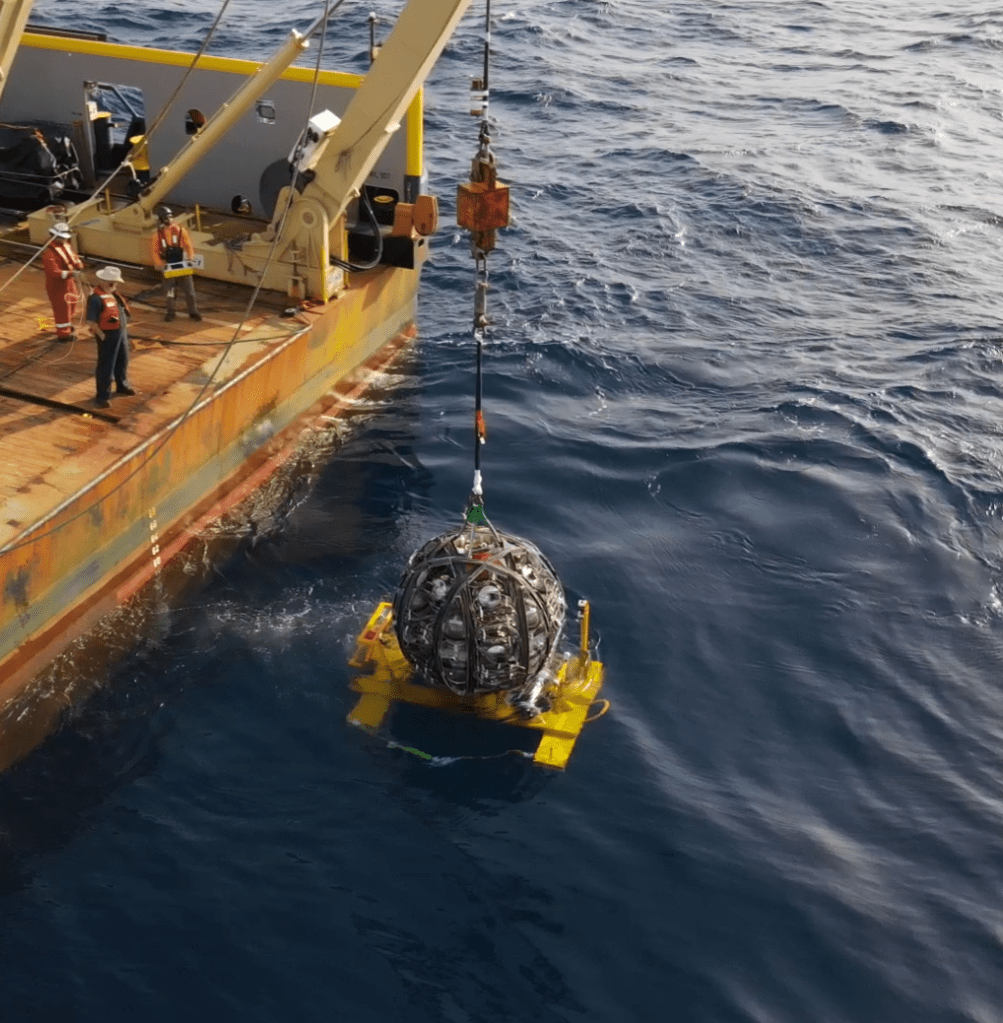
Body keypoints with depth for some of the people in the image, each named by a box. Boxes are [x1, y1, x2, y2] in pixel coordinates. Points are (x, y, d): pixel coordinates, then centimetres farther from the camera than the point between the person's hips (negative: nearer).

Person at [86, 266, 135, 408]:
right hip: (109, 335, -9)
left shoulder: (114, 294, 5)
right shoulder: (96, 298, -23)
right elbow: (91, 321, -24)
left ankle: (122, 386, 45)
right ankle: (102, 397, 8)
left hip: (121, 332, 9)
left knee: (122, 361, 24)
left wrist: (124, 329, 14)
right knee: (106, 366, -1)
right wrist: (102, 336, -19)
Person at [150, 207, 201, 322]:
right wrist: (160, 265, -13)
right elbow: (155, 251, 0)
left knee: (189, 290, 2)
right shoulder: (158, 234, -1)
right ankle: (170, 313, 22)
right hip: (168, 268, 0)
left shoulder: (180, 230, -3)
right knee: (169, 291, 7)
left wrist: (190, 259, -12)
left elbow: (188, 246, 0)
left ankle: (193, 312, 14)